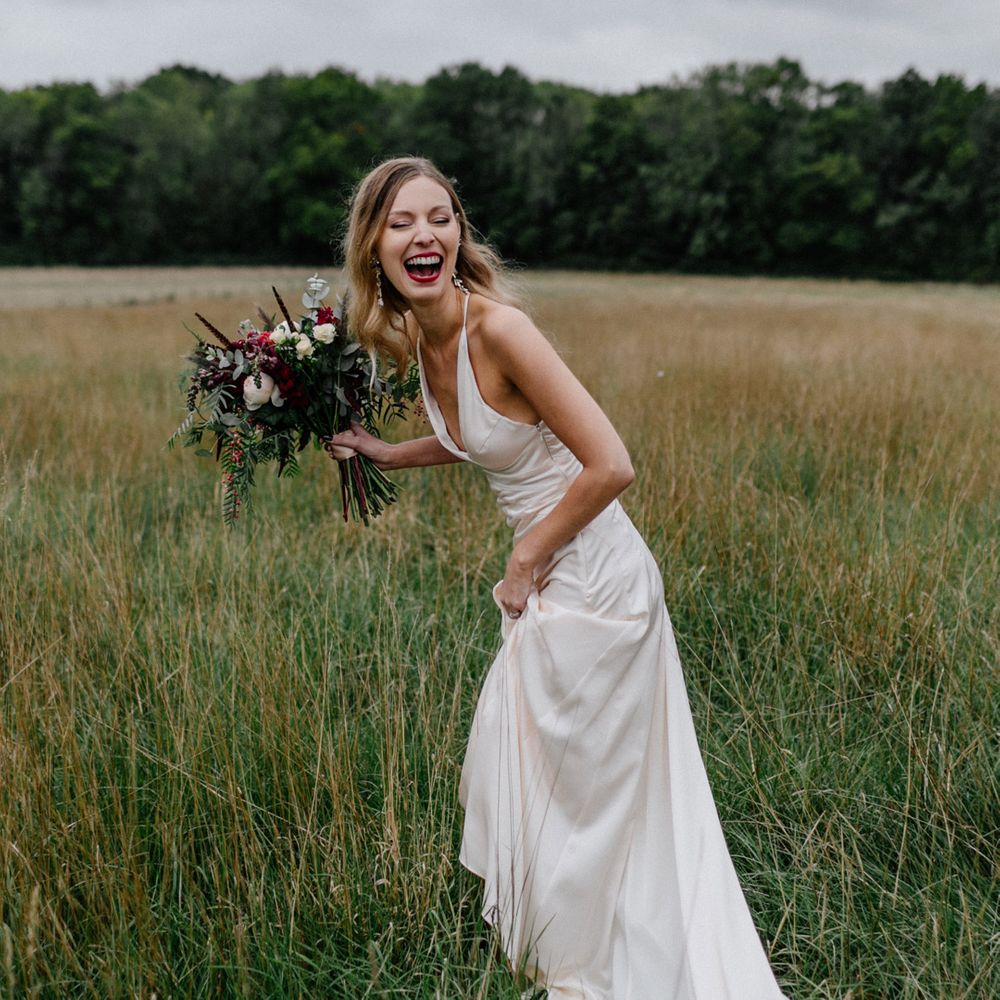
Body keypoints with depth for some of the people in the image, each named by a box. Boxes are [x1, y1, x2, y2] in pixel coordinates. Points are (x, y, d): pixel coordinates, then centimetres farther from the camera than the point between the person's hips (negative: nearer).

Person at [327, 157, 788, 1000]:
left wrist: (526, 562, -16)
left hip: (593, 582, -9)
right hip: (554, 582, 9)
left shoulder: (497, 327, -24)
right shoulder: (421, 336, 2)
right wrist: (385, 453, 18)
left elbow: (611, 466, -26)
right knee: (507, 765, 24)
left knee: (583, 798, 9)